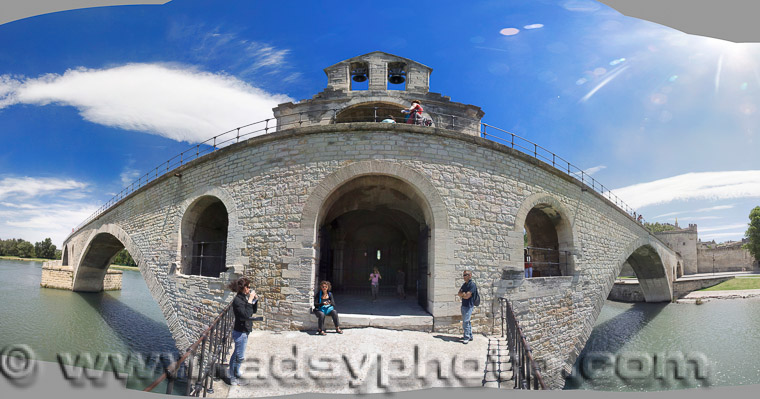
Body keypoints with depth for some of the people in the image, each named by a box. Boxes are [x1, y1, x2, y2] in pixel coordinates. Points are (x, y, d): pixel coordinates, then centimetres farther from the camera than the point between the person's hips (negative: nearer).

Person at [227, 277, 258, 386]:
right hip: (240, 332, -9)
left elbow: (254, 311, 12)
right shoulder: (237, 300, -22)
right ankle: (233, 378, 16)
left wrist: (255, 300, -2)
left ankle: (236, 372, 40)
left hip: (245, 330, 9)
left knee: (237, 354, 24)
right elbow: (246, 314, -31)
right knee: (239, 356, 2)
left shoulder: (245, 297, 3)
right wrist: (250, 300, -29)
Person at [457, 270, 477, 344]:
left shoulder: (472, 284, -15)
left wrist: (461, 294, -2)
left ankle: (467, 337, -2)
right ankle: (470, 336, 25)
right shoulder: (464, 284, 13)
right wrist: (463, 294, -12)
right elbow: (459, 293, 8)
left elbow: (467, 296, -20)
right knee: (467, 321, 15)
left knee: (465, 321, -8)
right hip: (464, 305, 9)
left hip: (468, 305, -9)